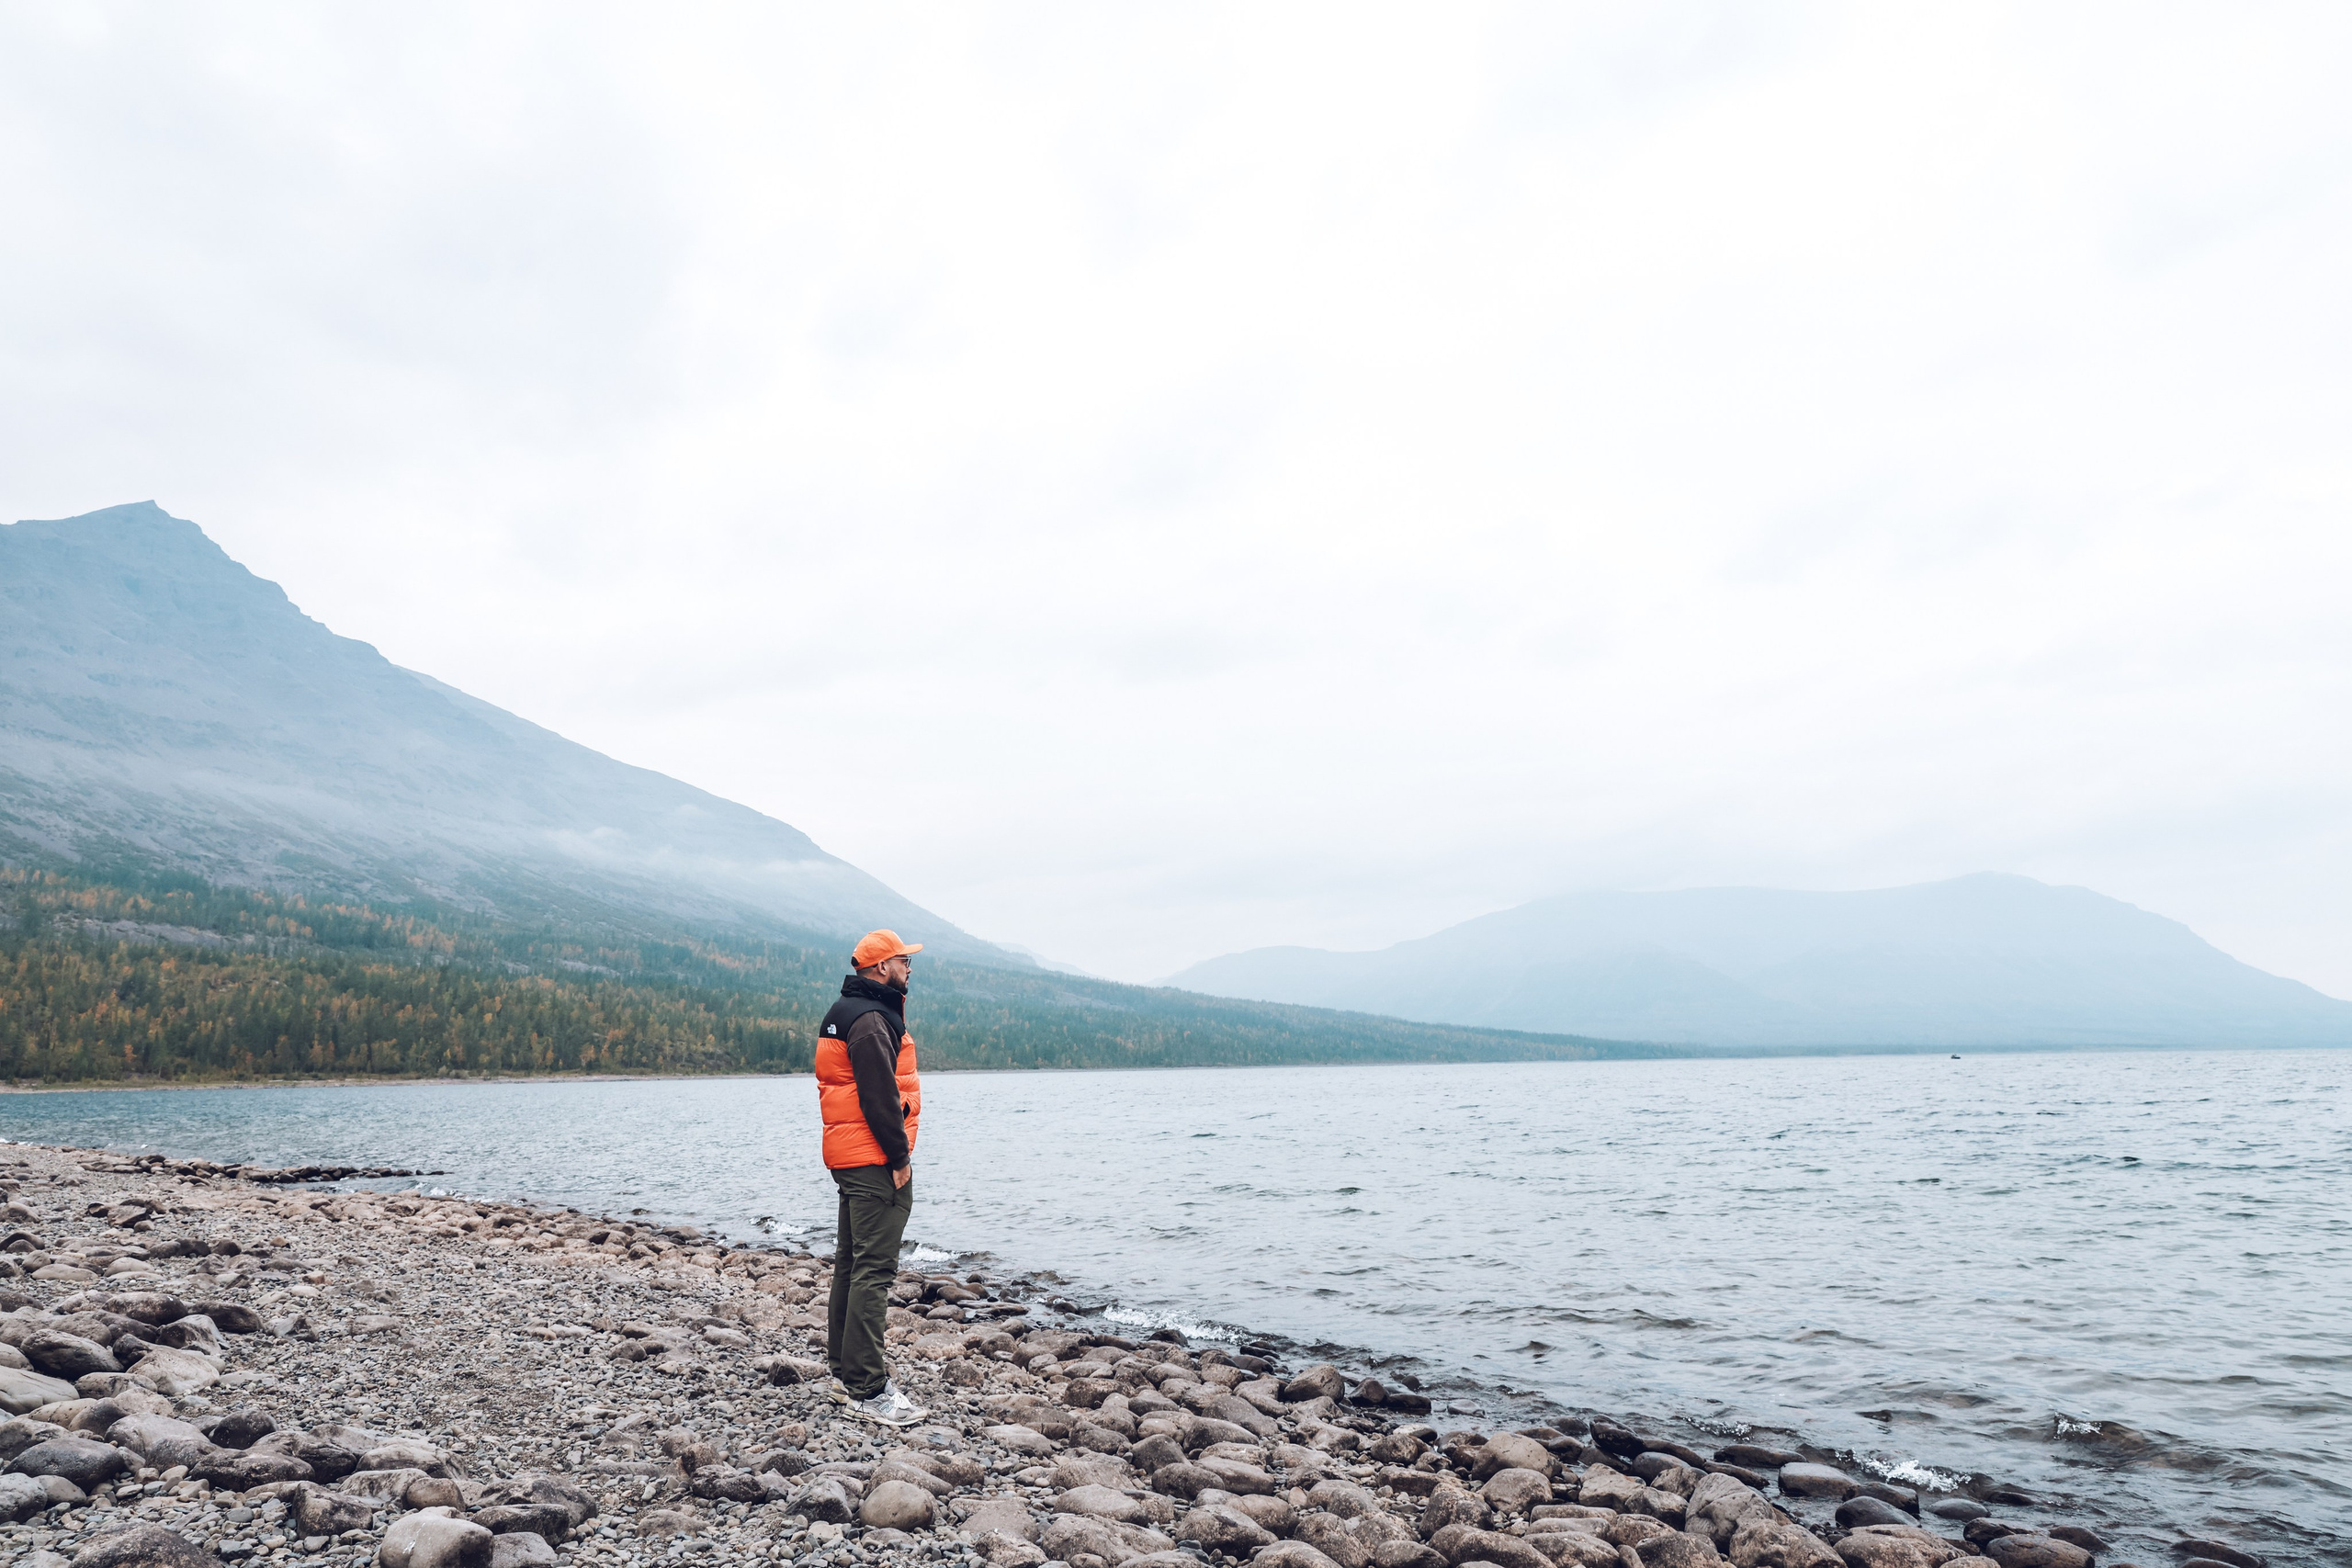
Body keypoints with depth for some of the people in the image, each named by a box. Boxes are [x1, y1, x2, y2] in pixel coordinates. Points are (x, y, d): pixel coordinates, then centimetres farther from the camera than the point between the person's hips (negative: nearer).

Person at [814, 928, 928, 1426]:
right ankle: (867, 1389, -9)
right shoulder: (871, 1021, -16)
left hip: (849, 1158, 11)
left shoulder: (844, 1014, 17)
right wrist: (899, 1158, -16)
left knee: (851, 1263, 16)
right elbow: (879, 1097, -21)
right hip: (875, 1161, -11)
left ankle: (845, 1370, 26)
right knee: (874, 1269, -10)